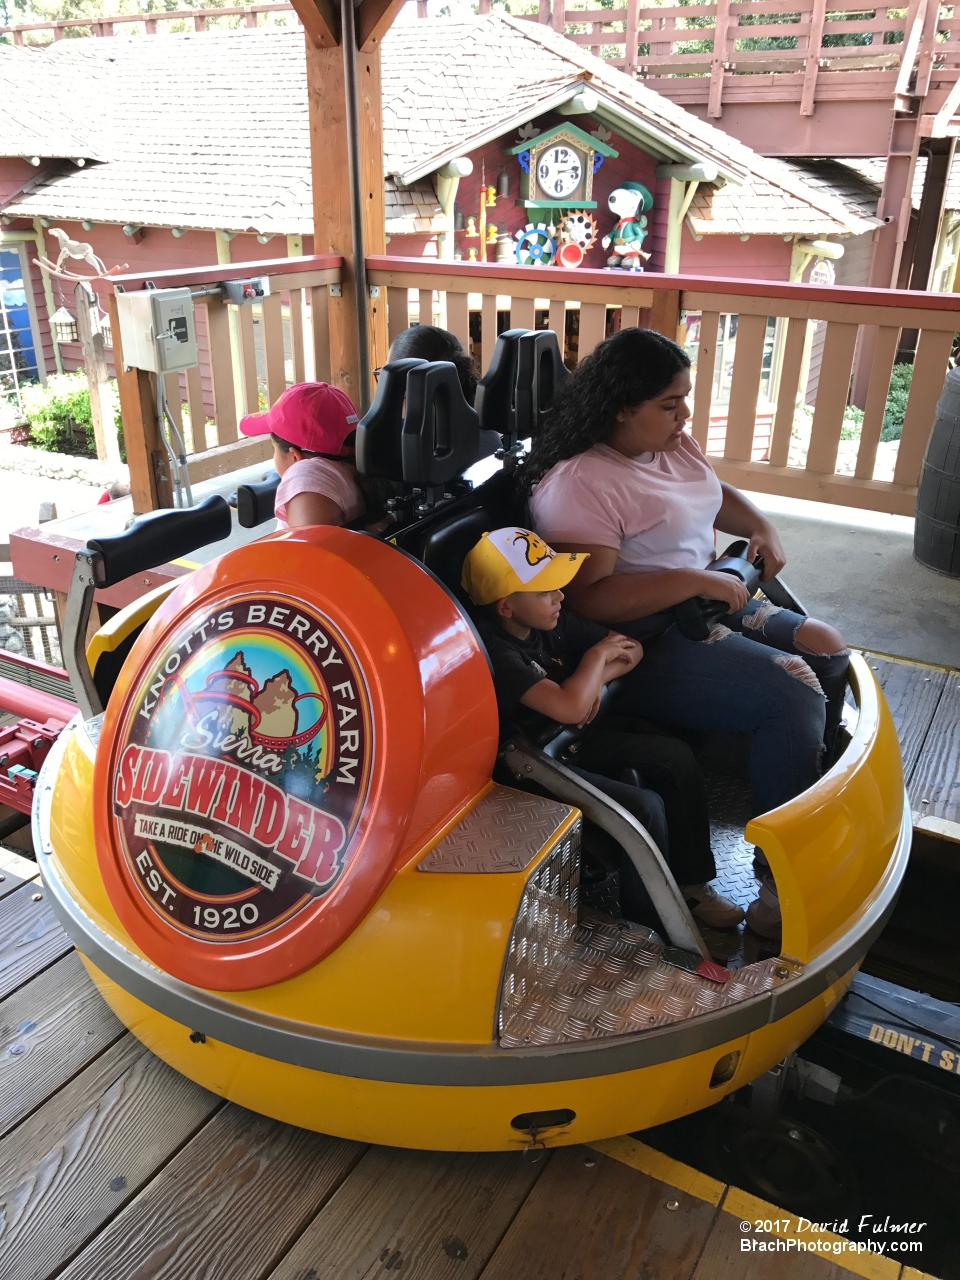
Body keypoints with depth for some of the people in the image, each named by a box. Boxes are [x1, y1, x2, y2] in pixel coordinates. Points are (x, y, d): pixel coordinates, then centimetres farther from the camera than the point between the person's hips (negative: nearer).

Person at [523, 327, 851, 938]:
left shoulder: (675, 444, 10)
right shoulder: (578, 483, -20)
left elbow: (721, 493, 28)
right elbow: (588, 596, -29)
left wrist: (762, 527, 7)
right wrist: (696, 581, -27)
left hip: (703, 605, 10)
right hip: (641, 644, -10)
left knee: (828, 651, 1)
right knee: (794, 699, -20)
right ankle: (782, 890, -9)